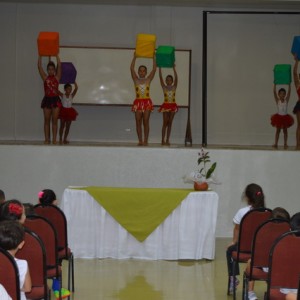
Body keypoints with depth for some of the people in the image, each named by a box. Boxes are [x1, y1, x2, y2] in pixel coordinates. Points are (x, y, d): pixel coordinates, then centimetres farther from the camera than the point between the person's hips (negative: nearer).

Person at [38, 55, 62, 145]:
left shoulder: (57, 77, 4)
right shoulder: (45, 78, 6)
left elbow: (59, 66, -3)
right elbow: (39, 67, 1)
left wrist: (57, 56, -4)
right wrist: (40, 56, -1)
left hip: (55, 99, -1)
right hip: (47, 99, 1)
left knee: (54, 121, 1)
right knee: (47, 121, 4)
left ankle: (54, 139, 3)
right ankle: (47, 139, 6)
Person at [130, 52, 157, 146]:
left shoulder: (148, 80, 6)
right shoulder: (136, 80, 6)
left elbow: (154, 69, -1)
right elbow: (132, 69, -3)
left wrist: (153, 58, -4)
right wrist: (134, 58, -5)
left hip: (147, 102, -1)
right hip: (138, 102, 1)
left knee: (146, 122, -2)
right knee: (138, 122, 1)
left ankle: (145, 140, 0)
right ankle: (140, 141, 5)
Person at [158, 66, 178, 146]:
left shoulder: (174, 87, 5)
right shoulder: (164, 87, 2)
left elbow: (176, 78, -5)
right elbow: (161, 78, -5)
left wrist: (174, 69, -12)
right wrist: (160, 69, -11)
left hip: (173, 106, 2)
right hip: (165, 105, -2)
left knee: (170, 123, 4)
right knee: (165, 123, -4)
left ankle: (167, 140, 6)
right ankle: (163, 140, -3)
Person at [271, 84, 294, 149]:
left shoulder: (286, 100, -3)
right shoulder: (277, 100, -6)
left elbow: (289, 92, -10)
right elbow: (274, 92, -14)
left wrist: (289, 84, -17)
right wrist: (275, 84, -20)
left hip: (285, 117, 1)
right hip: (278, 117, -1)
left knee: (285, 130, 6)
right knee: (278, 130, 5)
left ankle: (285, 144, 8)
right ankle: (276, 143, 7)